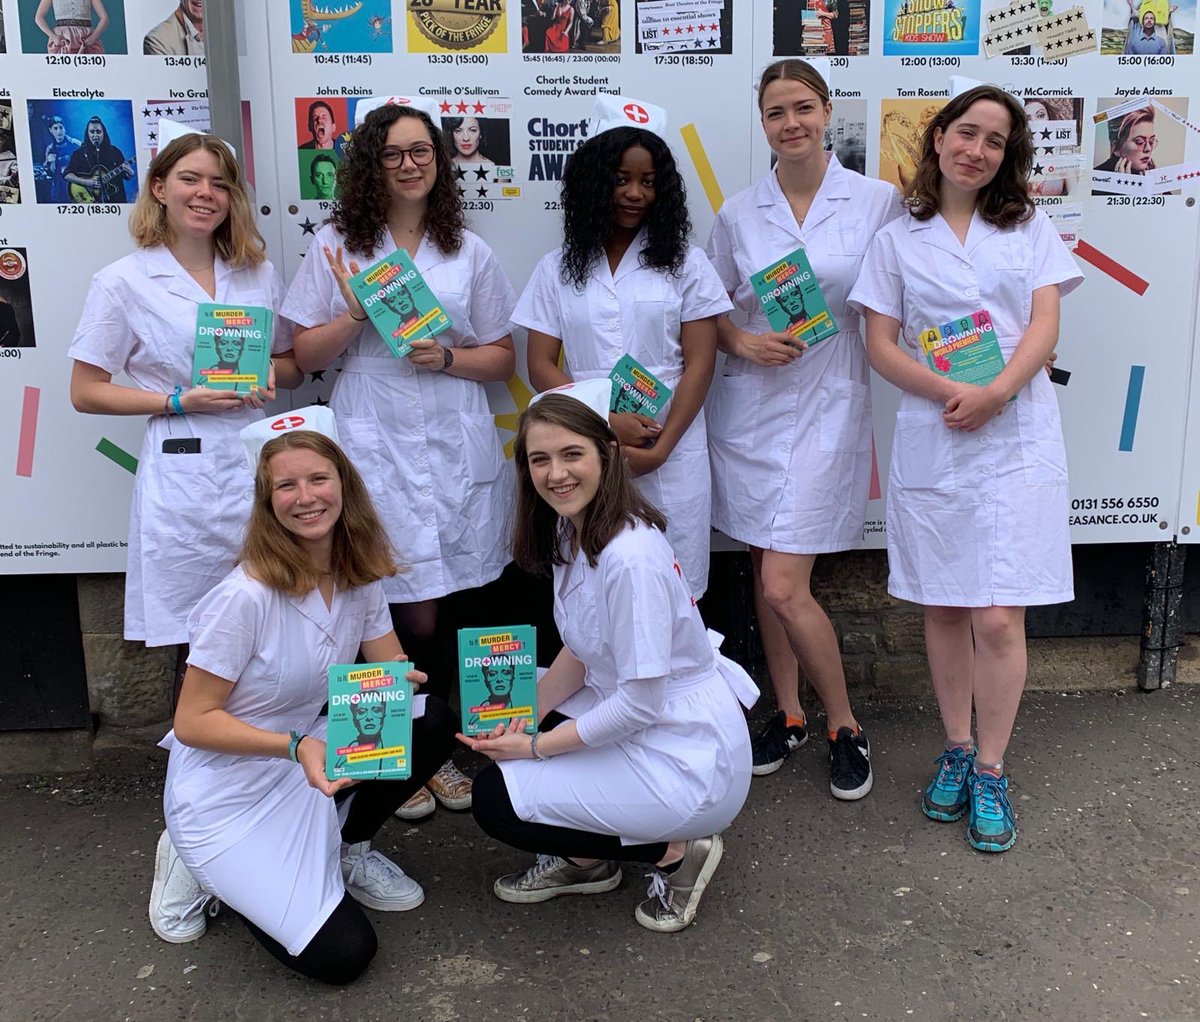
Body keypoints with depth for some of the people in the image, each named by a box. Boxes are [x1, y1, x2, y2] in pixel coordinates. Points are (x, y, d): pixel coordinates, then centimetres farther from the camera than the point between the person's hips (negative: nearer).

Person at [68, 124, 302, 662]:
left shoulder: (259, 274, 11)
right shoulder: (123, 282, 0)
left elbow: (294, 364, 19)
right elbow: (85, 392, 1)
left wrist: (270, 374, -5)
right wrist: (179, 401, -11)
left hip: (262, 465, 3)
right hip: (183, 473, -3)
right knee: (193, 639, 3)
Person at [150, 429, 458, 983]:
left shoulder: (359, 573, -5)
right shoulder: (245, 596, -26)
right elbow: (192, 722, -20)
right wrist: (295, 745, -32)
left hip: (308, 759, 6)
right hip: (227, 794, -6)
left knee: (431, 722, -16)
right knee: (343, 954, -12)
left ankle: (348, 851, 8)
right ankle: (203, 867, 10)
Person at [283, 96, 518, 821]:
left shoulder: (469, 251, 10)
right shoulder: (338, 244, 7)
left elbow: (503, 358, 10)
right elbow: (307, 355, 6)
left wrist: (448, 357, -9)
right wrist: (355, 312, -11)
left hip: (456, 448, 2)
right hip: (375, 447, -1)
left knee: (452, 611, 4)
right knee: (414, 615, -1)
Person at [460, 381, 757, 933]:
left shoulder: (631, 558, -27)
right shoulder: (571, 531, 1)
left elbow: (640, 703, -23)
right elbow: (580, 654, 10)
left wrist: (535, 746, -13)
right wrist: (521, 717, -4)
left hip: (689, 761, -9)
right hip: (635, 720, 9)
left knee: (495, 800, -8)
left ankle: (676, 852, 3)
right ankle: (585, 861, 18)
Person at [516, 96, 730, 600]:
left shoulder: (685, 263, 7)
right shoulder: (558, 269, 10)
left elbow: (699, 365, 1)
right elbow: (541, 367, 3)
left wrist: (661, 446, -11)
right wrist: (606, 423, -12)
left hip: (671, 453, 0)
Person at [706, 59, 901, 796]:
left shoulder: (878, 202, -1)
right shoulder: (738, 214, 5)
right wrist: (742, 342, -8)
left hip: (829, 405, -3)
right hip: (750, 404, 4)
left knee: (785, 586, -8)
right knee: (766, 571, 11)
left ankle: (846, 727, 14)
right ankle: (789, 715, 29)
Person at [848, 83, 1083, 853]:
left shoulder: (1029, 227, 11)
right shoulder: (898, 240, 10)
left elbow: (1046, 324, 1)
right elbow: (881, 345, 2)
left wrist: (996, 393, -17)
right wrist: (948, 390, -15)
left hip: (1016, 436, -1)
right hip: (930, 438, 1)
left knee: (999, 616, -6)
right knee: (943, 607, 9)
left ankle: (991, 773, 10)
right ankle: (957, 751, 26)